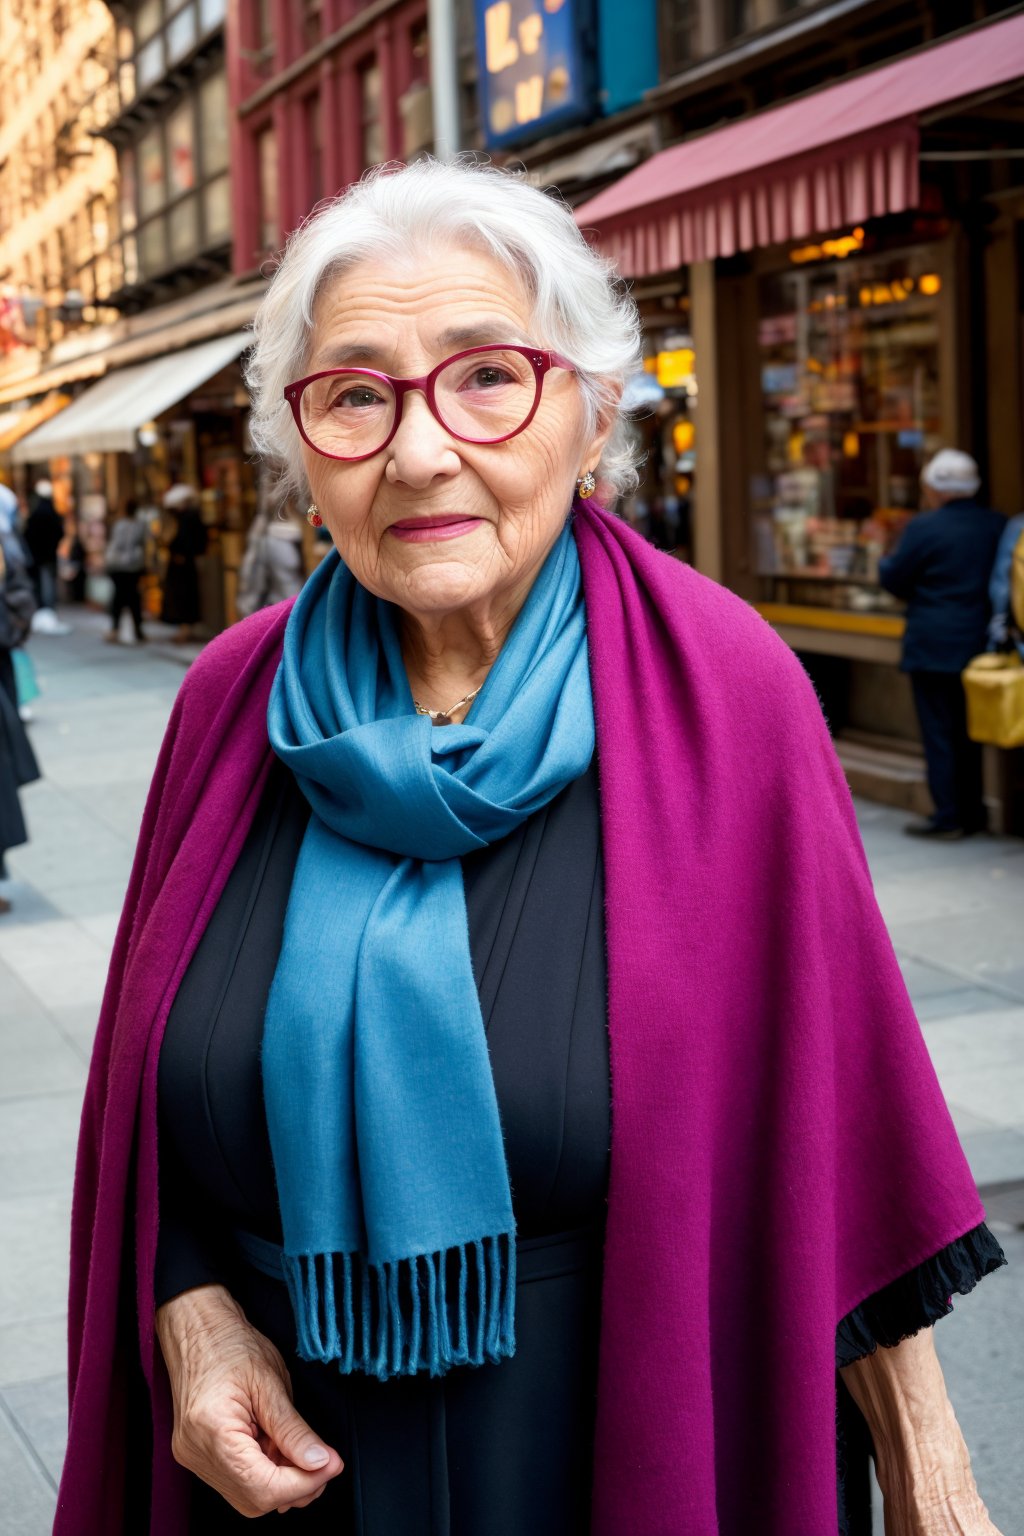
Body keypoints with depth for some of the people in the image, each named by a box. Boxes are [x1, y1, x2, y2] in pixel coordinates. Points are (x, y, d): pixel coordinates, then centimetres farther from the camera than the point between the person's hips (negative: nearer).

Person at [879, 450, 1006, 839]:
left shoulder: (924, 528, -14)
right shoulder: (999, 526, 4)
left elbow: (894, 578, -6)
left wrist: (884, 561, 15)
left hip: (933, 646, -6)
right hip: (980, 643, 6)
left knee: (938, 733, 1)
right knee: (970, 733, 14)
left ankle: (947, 817, 2)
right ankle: (973, 813, 19)